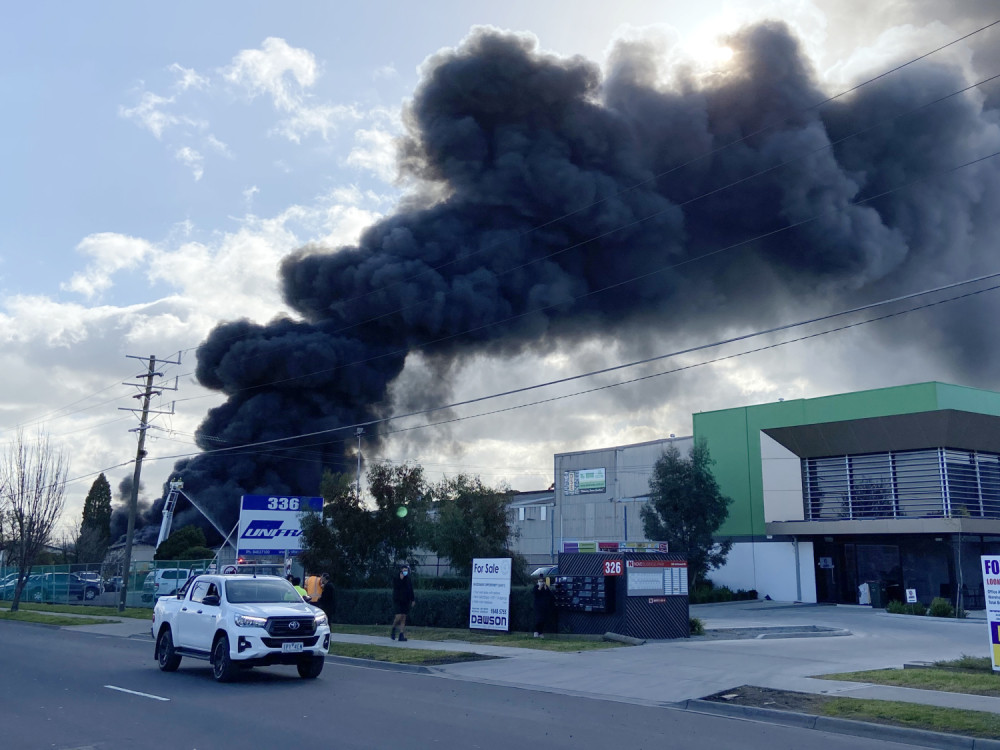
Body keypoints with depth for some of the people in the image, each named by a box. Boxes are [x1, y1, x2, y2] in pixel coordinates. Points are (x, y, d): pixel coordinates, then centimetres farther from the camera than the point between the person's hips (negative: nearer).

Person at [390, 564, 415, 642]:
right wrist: (401, 579, -24)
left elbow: (411, 591, 15)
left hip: (406, 601, 4)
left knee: (403, 618, 2)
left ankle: (402, 635, 3)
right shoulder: (395, 579, -3)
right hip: (397, 601, -4)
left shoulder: (409, 580, 9)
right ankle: (393, 630, 13)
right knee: (399, 616, -14)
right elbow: (395, 587, -20)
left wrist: (413, 600, 11)